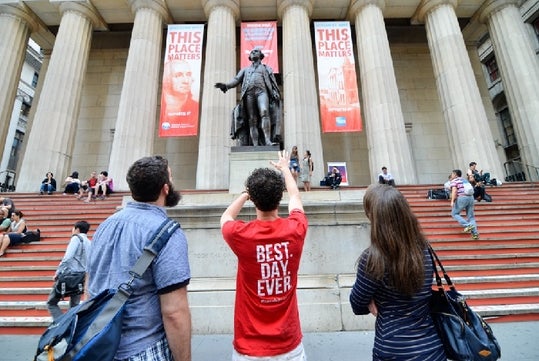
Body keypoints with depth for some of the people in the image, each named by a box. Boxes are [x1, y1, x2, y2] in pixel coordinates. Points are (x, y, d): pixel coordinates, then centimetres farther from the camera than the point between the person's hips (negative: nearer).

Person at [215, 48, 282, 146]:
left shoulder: (266, 68, 29)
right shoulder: (245, 70, 33)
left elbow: (274, 84, 16)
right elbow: (236, 80, 18)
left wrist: (276, 96, -4)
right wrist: (225, 85, -2)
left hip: (262, 91, -2)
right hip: (249, 93, 2)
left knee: (264, 112, -29)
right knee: (252, 120, -11)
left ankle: (268, 141, -39)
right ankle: (255, 146, -18)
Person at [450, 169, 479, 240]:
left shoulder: (454, 181, 1)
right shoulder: (464, 180, 25)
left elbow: (454, 191, -13)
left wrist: (452, 201, -16)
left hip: (462, 198, -7)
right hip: (471, 197, 7)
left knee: (454, 213, 6)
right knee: (471, 216, 8)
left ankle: (467, 225, -9)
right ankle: (475, 233, 0)